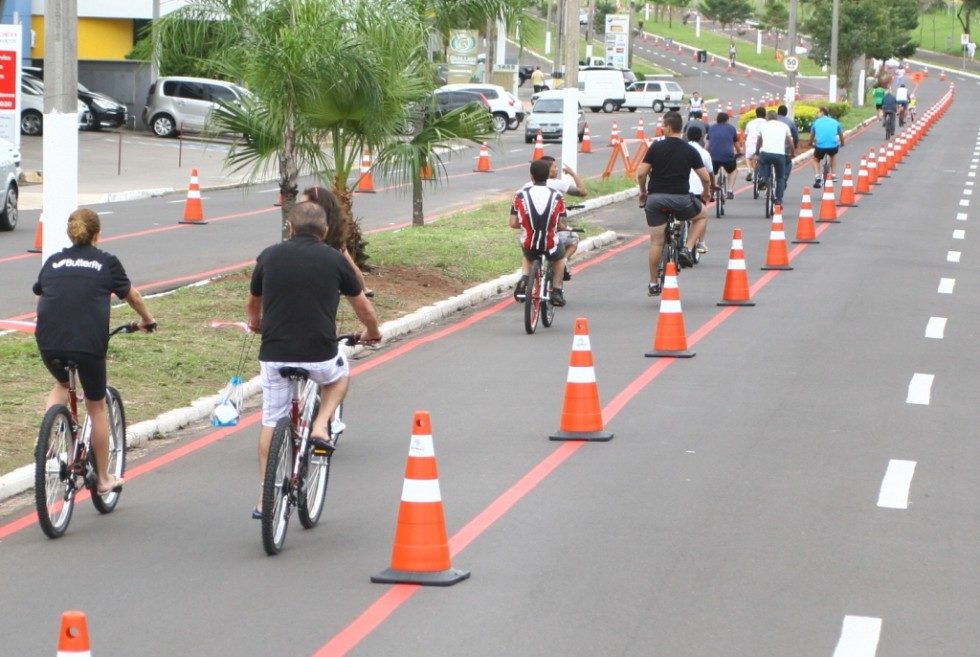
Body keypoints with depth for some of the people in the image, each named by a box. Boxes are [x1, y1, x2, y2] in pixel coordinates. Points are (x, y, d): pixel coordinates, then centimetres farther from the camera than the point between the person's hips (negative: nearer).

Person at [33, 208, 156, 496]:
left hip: (48, 341, 3)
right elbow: (132, 295, 21)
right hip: (88, 342, -3)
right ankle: (103, 479, 22)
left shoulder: (53, 261, 16)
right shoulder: (107, 262, 9)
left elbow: (40, 298, 26)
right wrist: (148, 320, 40)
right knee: (96, 407, 13)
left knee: (61, 384, 32)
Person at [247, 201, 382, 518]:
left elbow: (252, 305, 23)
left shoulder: (270, 256, 7)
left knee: (271, 424, 18)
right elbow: (364, 308, 16)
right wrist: (372, 333, 38)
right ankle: (321, 427, 11)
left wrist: (256, 325, 46)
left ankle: (266, 499, 16)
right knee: (339, 374, 33)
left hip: (274, 355, 1)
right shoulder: (335, 260, 3)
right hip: (319, 355, -1)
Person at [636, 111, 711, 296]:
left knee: (656, 242, 8)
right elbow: (705, 177, 3)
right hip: (681, 198, -1)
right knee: (702, 215, 28)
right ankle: (686, 249, 10)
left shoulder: (656, 147, 1)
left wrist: (643, 192, 15)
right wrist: (706, 193, 24)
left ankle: (653, 284, 11)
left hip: (655, 198, 1)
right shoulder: (690, 150, 4)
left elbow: (641, 173, -3)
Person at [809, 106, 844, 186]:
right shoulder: (835, 122, 20)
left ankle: (817, 177, 7)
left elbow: (811, 138, 29)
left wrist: (811, 144, 50)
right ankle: (833, 175, 32)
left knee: (816, 160, 29)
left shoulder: (816, 122, 18)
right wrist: (842, 144, 56)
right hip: (833, 146, 1)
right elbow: (841, 136, 36)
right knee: (833, 155, 37)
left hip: (820, 146, -1)